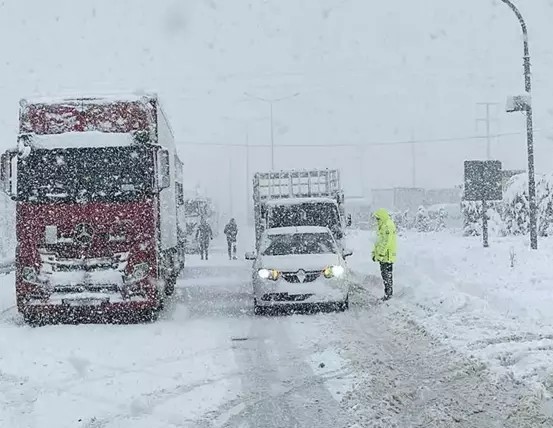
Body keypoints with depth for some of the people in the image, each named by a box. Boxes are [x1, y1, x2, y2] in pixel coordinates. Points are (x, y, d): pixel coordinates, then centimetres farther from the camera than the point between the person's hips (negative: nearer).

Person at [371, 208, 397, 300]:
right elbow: (379, 241, 24)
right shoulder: (382, 226, 16)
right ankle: (389, 293, 21)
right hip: (384, 256, 10)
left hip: (387, 256, -10)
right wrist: (374, 253, 23)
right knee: (387, 275, 14)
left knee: (386, 275, -8)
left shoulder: (388, 226, -17)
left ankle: (388, 294, -6)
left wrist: (380, 254, -22)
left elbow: (385, 242, -22)